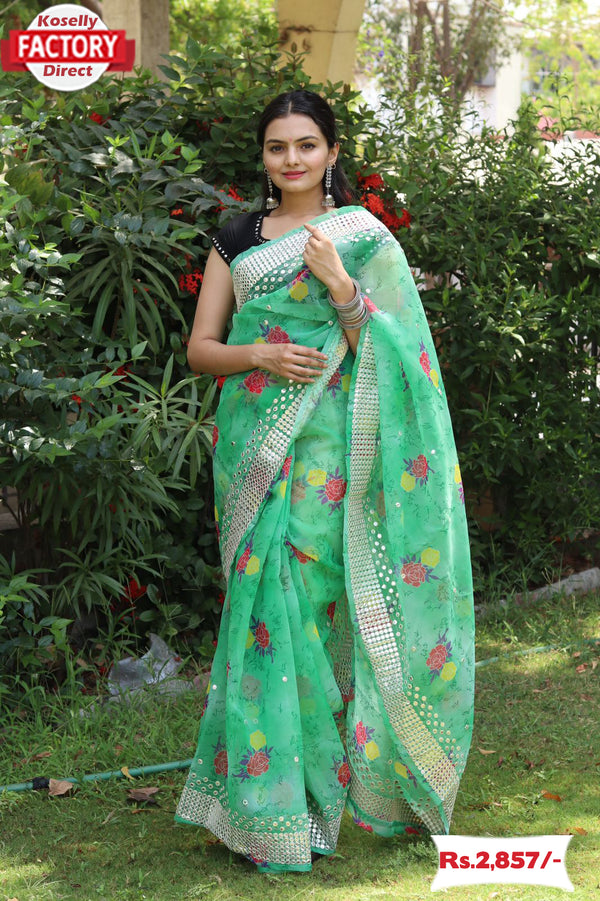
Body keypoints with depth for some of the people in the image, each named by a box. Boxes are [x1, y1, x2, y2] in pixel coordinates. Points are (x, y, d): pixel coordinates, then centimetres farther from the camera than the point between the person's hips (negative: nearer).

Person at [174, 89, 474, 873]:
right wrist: (257, 355, -10)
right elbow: (200, 348, 9)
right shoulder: (236, 239, 12)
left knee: (314, 600, -7)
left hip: (327, 449, -2)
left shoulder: (365, 238, 5)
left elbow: (390, 349, -1)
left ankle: (308, 791, 5)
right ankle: (272, 797, 5)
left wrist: (339, 284, -14)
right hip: (256, 447, 2)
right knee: (269, 601, -2)